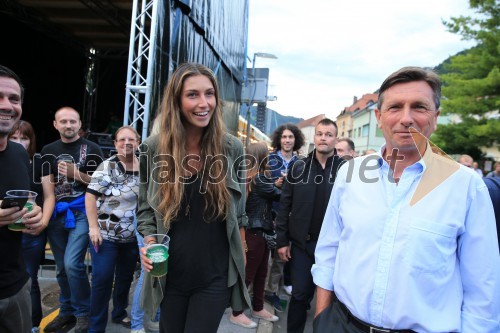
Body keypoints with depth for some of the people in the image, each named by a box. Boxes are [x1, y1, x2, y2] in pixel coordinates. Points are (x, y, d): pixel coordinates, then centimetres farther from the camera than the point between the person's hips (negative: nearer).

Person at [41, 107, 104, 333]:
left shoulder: (91, 149, -1)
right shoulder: (48, 151, 11)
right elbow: (45, 185, 10)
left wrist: (76, 174, -13)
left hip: (82, 212, -4)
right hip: (56, 214, 5)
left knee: (72, 263, -14)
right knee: (62, 268, 12)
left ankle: (84, 313, 4)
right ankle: (67, 311, 29)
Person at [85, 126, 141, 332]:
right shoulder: (107, 166, -11)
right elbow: (90, 195, -13)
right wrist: (93, 226, -18)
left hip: (133, 236, 5)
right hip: (105, 234, -4)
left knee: (126, 277, 17)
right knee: (102, 278, -1)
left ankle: (119, 313, 38)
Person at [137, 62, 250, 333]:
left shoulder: (232, 149, -6)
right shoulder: (153, 149, -6)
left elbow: (238, 213, 3)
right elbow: (145, 207, 6)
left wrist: (240, 264, 7)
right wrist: (149, 239, -12)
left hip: (215, 276, -1)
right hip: (169, 274, 2)